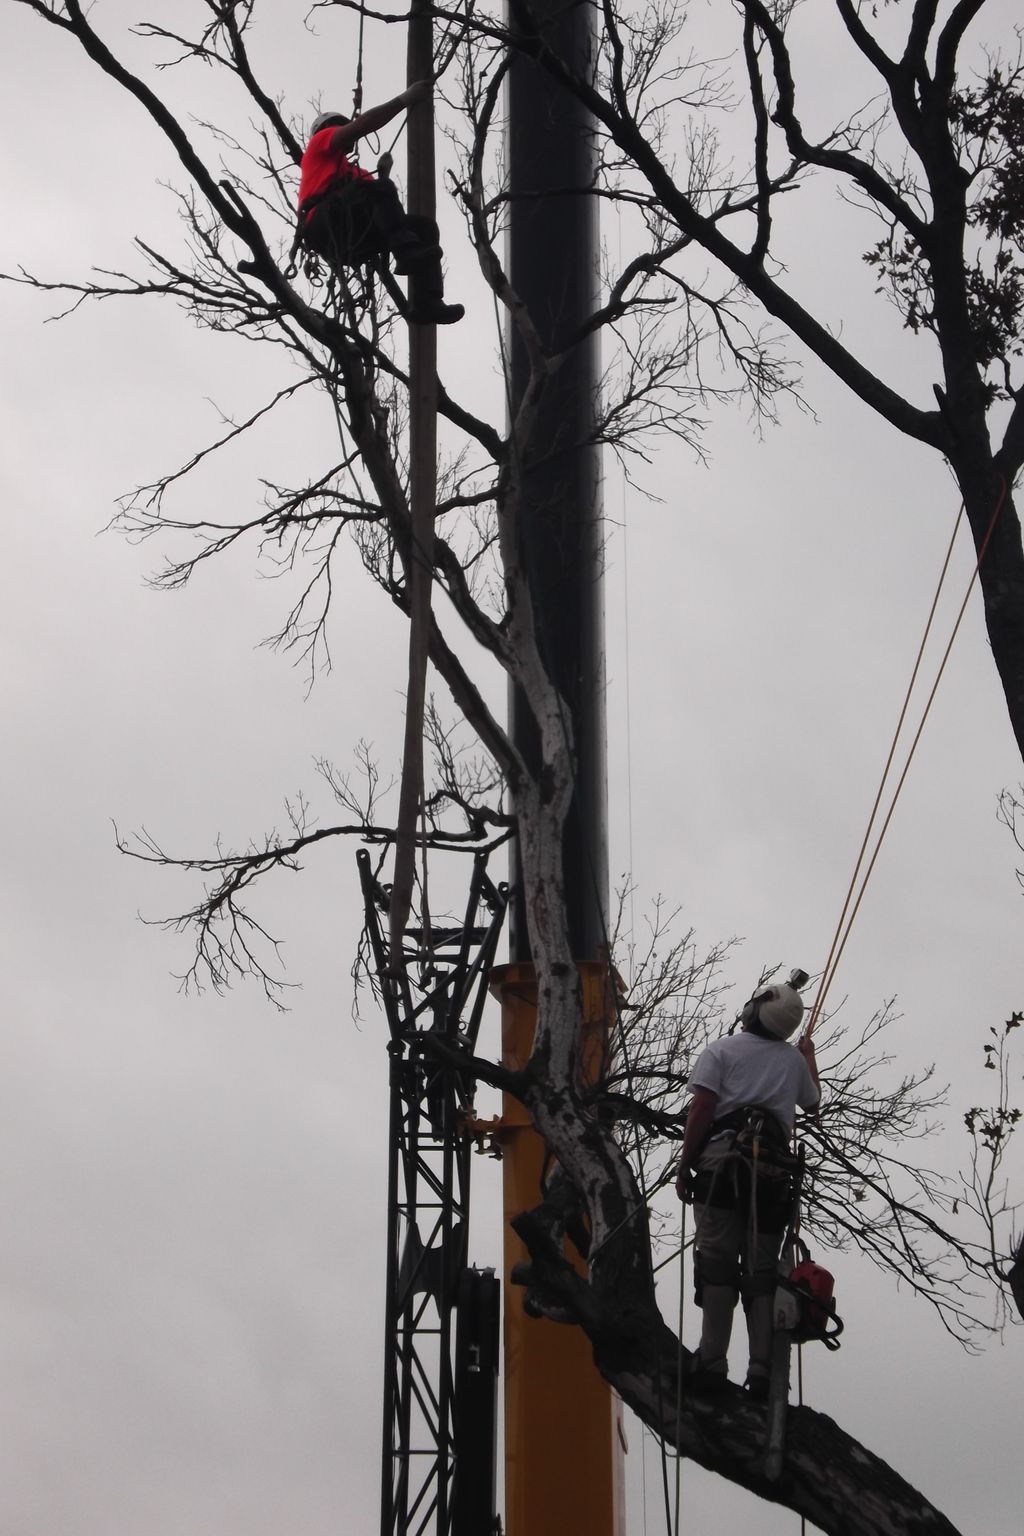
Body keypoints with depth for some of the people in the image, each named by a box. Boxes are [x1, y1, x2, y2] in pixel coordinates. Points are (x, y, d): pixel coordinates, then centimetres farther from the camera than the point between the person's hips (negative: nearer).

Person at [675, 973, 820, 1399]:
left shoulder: (721, 1050, 7)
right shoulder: (793, 1060, 19)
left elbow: (702, 1108, -5)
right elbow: (812, 1101, 39)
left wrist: (684, 1165, -1)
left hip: (721, 1162, -3)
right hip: (774, 1168, 3)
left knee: (717, 1263, -5)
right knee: (762, 1270, 5)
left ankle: (712, 1363, -12)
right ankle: (762, 1370, -1)